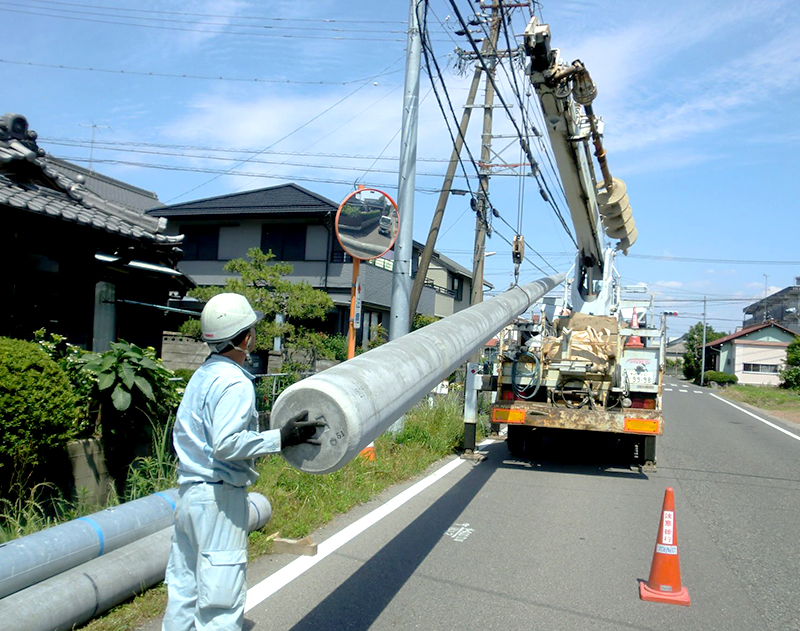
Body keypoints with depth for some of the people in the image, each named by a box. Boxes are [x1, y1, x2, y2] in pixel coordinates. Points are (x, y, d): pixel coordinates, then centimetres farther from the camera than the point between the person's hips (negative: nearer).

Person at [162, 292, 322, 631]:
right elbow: (226, 443, -26)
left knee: (183, 587, 18)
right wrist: (279, 438, -23)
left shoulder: (202, 374, 10)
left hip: (188, 491, 9)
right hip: (219, 498, -9)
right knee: (221, 594, 0)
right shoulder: (235, 382, -18)